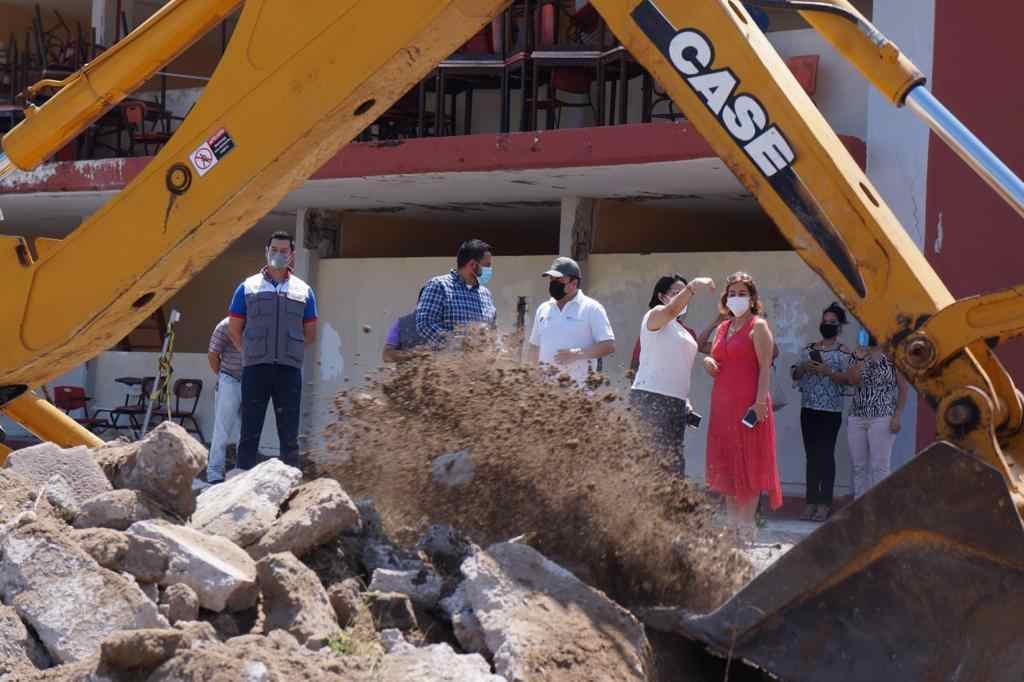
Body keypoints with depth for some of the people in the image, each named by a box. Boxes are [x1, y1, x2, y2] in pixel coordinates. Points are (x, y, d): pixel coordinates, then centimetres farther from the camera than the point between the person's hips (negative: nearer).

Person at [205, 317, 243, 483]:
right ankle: (214, 474, -1)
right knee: (223, 430, -4)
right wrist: (222, 377, 4)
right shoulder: (226, 326, -11)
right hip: (230, 381, -5)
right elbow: (212, 355, -4)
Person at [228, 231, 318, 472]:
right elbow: (234, 329, 12)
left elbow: (310, 334, 16)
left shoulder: (303, 291, 12)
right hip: (255, 368, -1)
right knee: (250, 431, -2)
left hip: (289, 369, 1)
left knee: (289, 433, 3)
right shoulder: (248, 287, 9)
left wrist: (289, 351, 10)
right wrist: (252, 352, 10)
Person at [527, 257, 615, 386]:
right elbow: (534, 348, 22)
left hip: (577, 384, -6)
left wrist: (577, 354, -19)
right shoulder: (543, 309, 17)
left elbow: (609, 346, -7)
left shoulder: (591, 308, -2)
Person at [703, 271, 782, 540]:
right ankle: (732, 525, 14)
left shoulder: (758, 326, -3)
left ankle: (746, 527, -2)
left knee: (747, 466, -4)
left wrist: (760, 401, -21)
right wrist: (707, 362, 2)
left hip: (748, 404, -7)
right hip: (722, 403, 7)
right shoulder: (721, 329, 18)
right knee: (726, 467, 8)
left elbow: (765, 367, -11)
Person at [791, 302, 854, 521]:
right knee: (811, 455, 7)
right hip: (808, 408, 5)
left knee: (826, 455, -7)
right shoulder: (808, 349, 15)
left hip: (830, 410, -5)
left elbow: (848, 379, -9)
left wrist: (828, 371, -20)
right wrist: (802, 368, -5)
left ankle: (824, 504, -5)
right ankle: (810, 502, 10)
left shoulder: (843, 352, 0)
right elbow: (795, 376, 16)